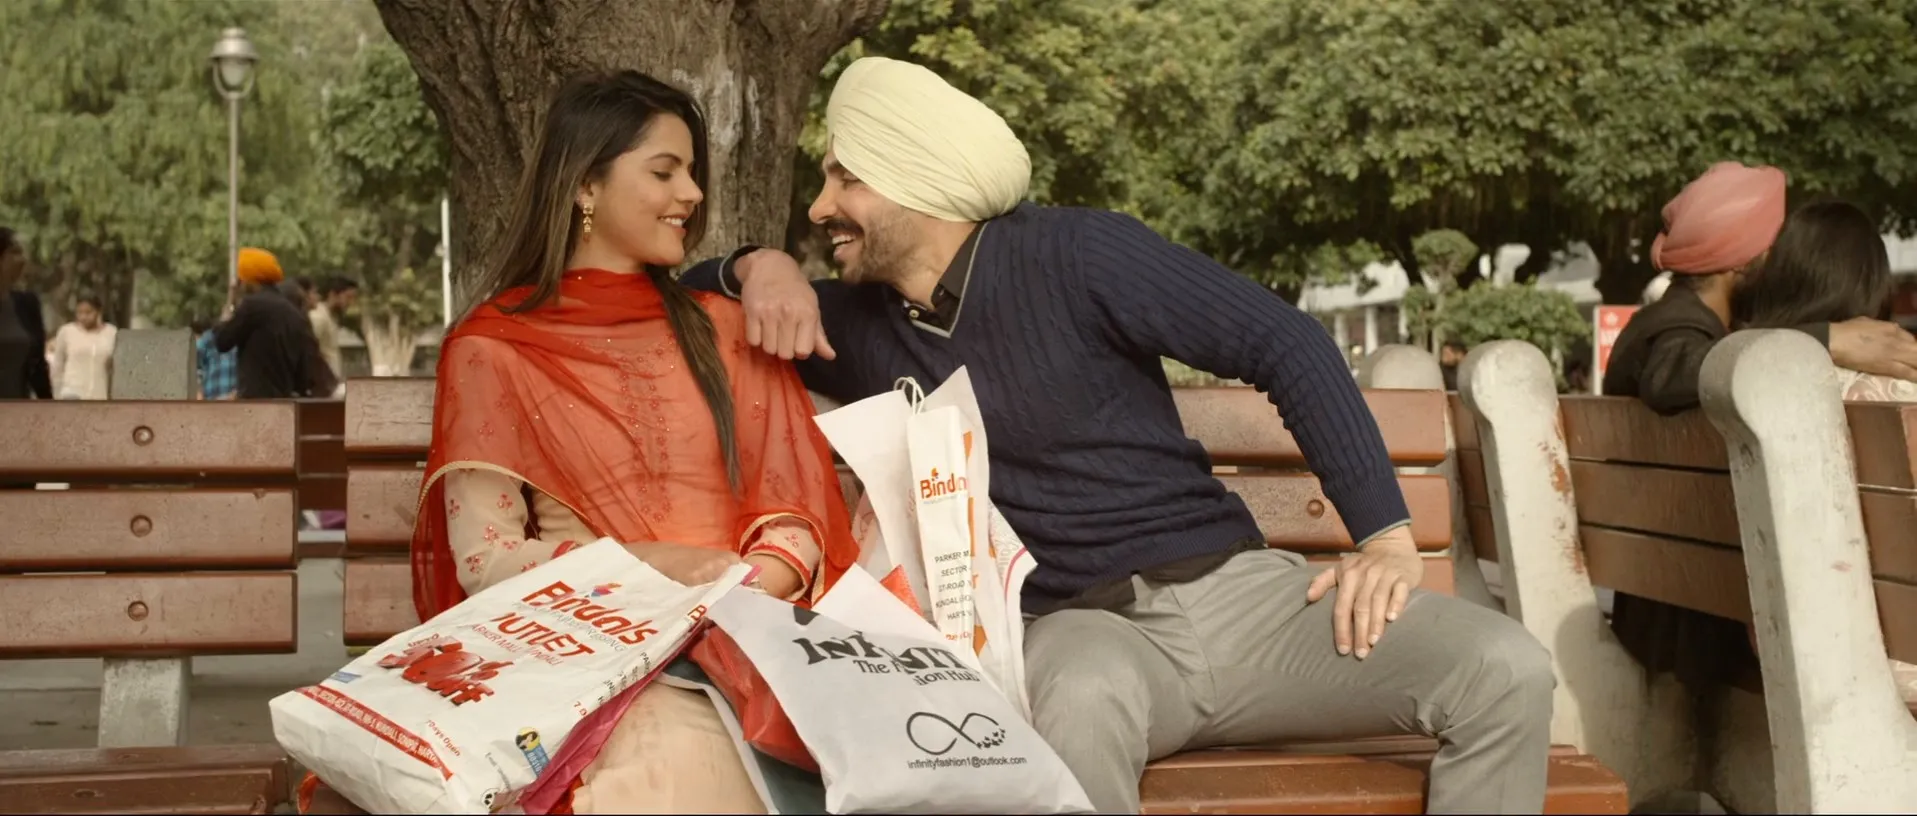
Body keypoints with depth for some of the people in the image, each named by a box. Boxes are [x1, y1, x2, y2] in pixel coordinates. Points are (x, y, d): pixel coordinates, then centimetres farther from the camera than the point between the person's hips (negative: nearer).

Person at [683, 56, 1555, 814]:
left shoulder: (1074, 252, -7)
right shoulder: (857, 323, 7)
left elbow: (1288, 345, -7)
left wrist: (1386, 535, -13)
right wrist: (759, 266, -2)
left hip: (1232, 589, 0)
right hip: (1076, 624, 0)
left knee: (1505, 672, -22)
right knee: (1081, 703, -40)